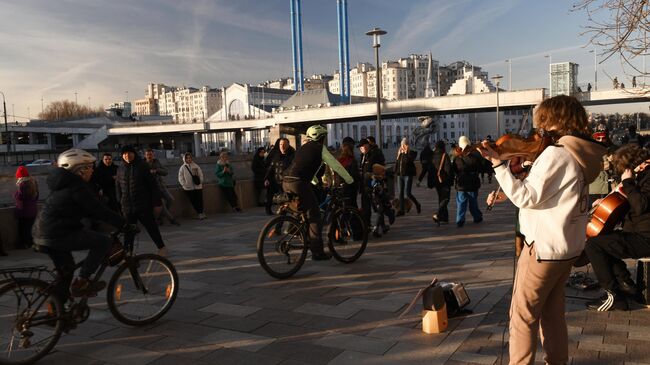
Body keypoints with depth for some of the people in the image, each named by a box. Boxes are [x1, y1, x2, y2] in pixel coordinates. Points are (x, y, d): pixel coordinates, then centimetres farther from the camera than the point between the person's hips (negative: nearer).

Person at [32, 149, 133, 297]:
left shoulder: (64, 184, 18)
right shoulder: (78, 187, -13)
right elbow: (100, 211, -16)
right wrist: (125, 225, -11)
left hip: (42, 234, 10)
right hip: (58, 235, -10)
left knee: (66, 267, 28)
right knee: (104, 241, -9)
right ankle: (81, 282, -7)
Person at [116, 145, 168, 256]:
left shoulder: (142, 166, -4)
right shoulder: (121, 169, 8)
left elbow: (152, 184, -5)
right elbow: (118, 187, 16)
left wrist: (156, 202, -8)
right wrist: (120, 202, 10)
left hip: (143, 205, -3)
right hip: (127, 207, 3)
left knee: (151, 227, 4)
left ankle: (161, 247, 19)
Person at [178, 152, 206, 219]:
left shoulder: (195, 166, 5)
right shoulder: (183, 168, 2)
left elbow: (201, 175, 10)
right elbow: (180, 178, 2)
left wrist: (200, 182, -2)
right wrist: (184, 185, -8)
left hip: (198, 187, 1)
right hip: (188, 188, -1)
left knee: (200, 200, -2)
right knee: (193, 201, 0)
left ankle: (201, 213, 7)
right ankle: (199, 213, 8)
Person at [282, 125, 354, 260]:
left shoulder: (303, 148, 27)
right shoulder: (320, 148, 6)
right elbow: (336, 165, 9)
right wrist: (349, 180, 21)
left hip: (286, 182, 7)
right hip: (299, 183, -7)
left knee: (301, 211, 26)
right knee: (314, 216, 0)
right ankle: (317, 252, 1)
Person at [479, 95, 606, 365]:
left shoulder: (556, 153, -20)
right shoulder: (580, 154, 9)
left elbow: (527, 198, -22)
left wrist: (498, 164, -23)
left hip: (543, 245, -9)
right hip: (568, 246, 9)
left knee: (523, 314, 1)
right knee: (552, 311, 20)